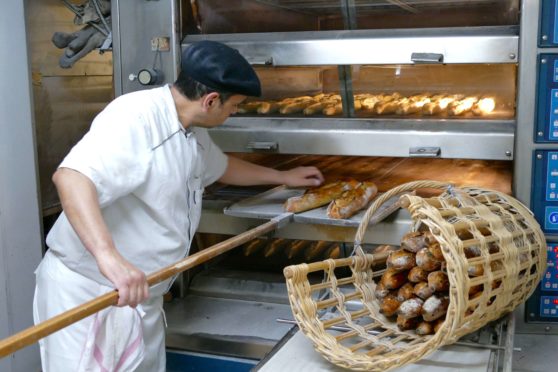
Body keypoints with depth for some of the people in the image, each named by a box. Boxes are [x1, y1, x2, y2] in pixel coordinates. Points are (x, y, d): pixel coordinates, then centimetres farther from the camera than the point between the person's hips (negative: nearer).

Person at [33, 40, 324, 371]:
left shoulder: (192, 132, 9)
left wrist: (283, 177, 35)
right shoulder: (136, 117, -23)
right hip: (87, 291, -9)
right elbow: (71, 177, -36)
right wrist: (109, 257, -46)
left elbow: (220, 167, 30)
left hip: (141, 293, 9)